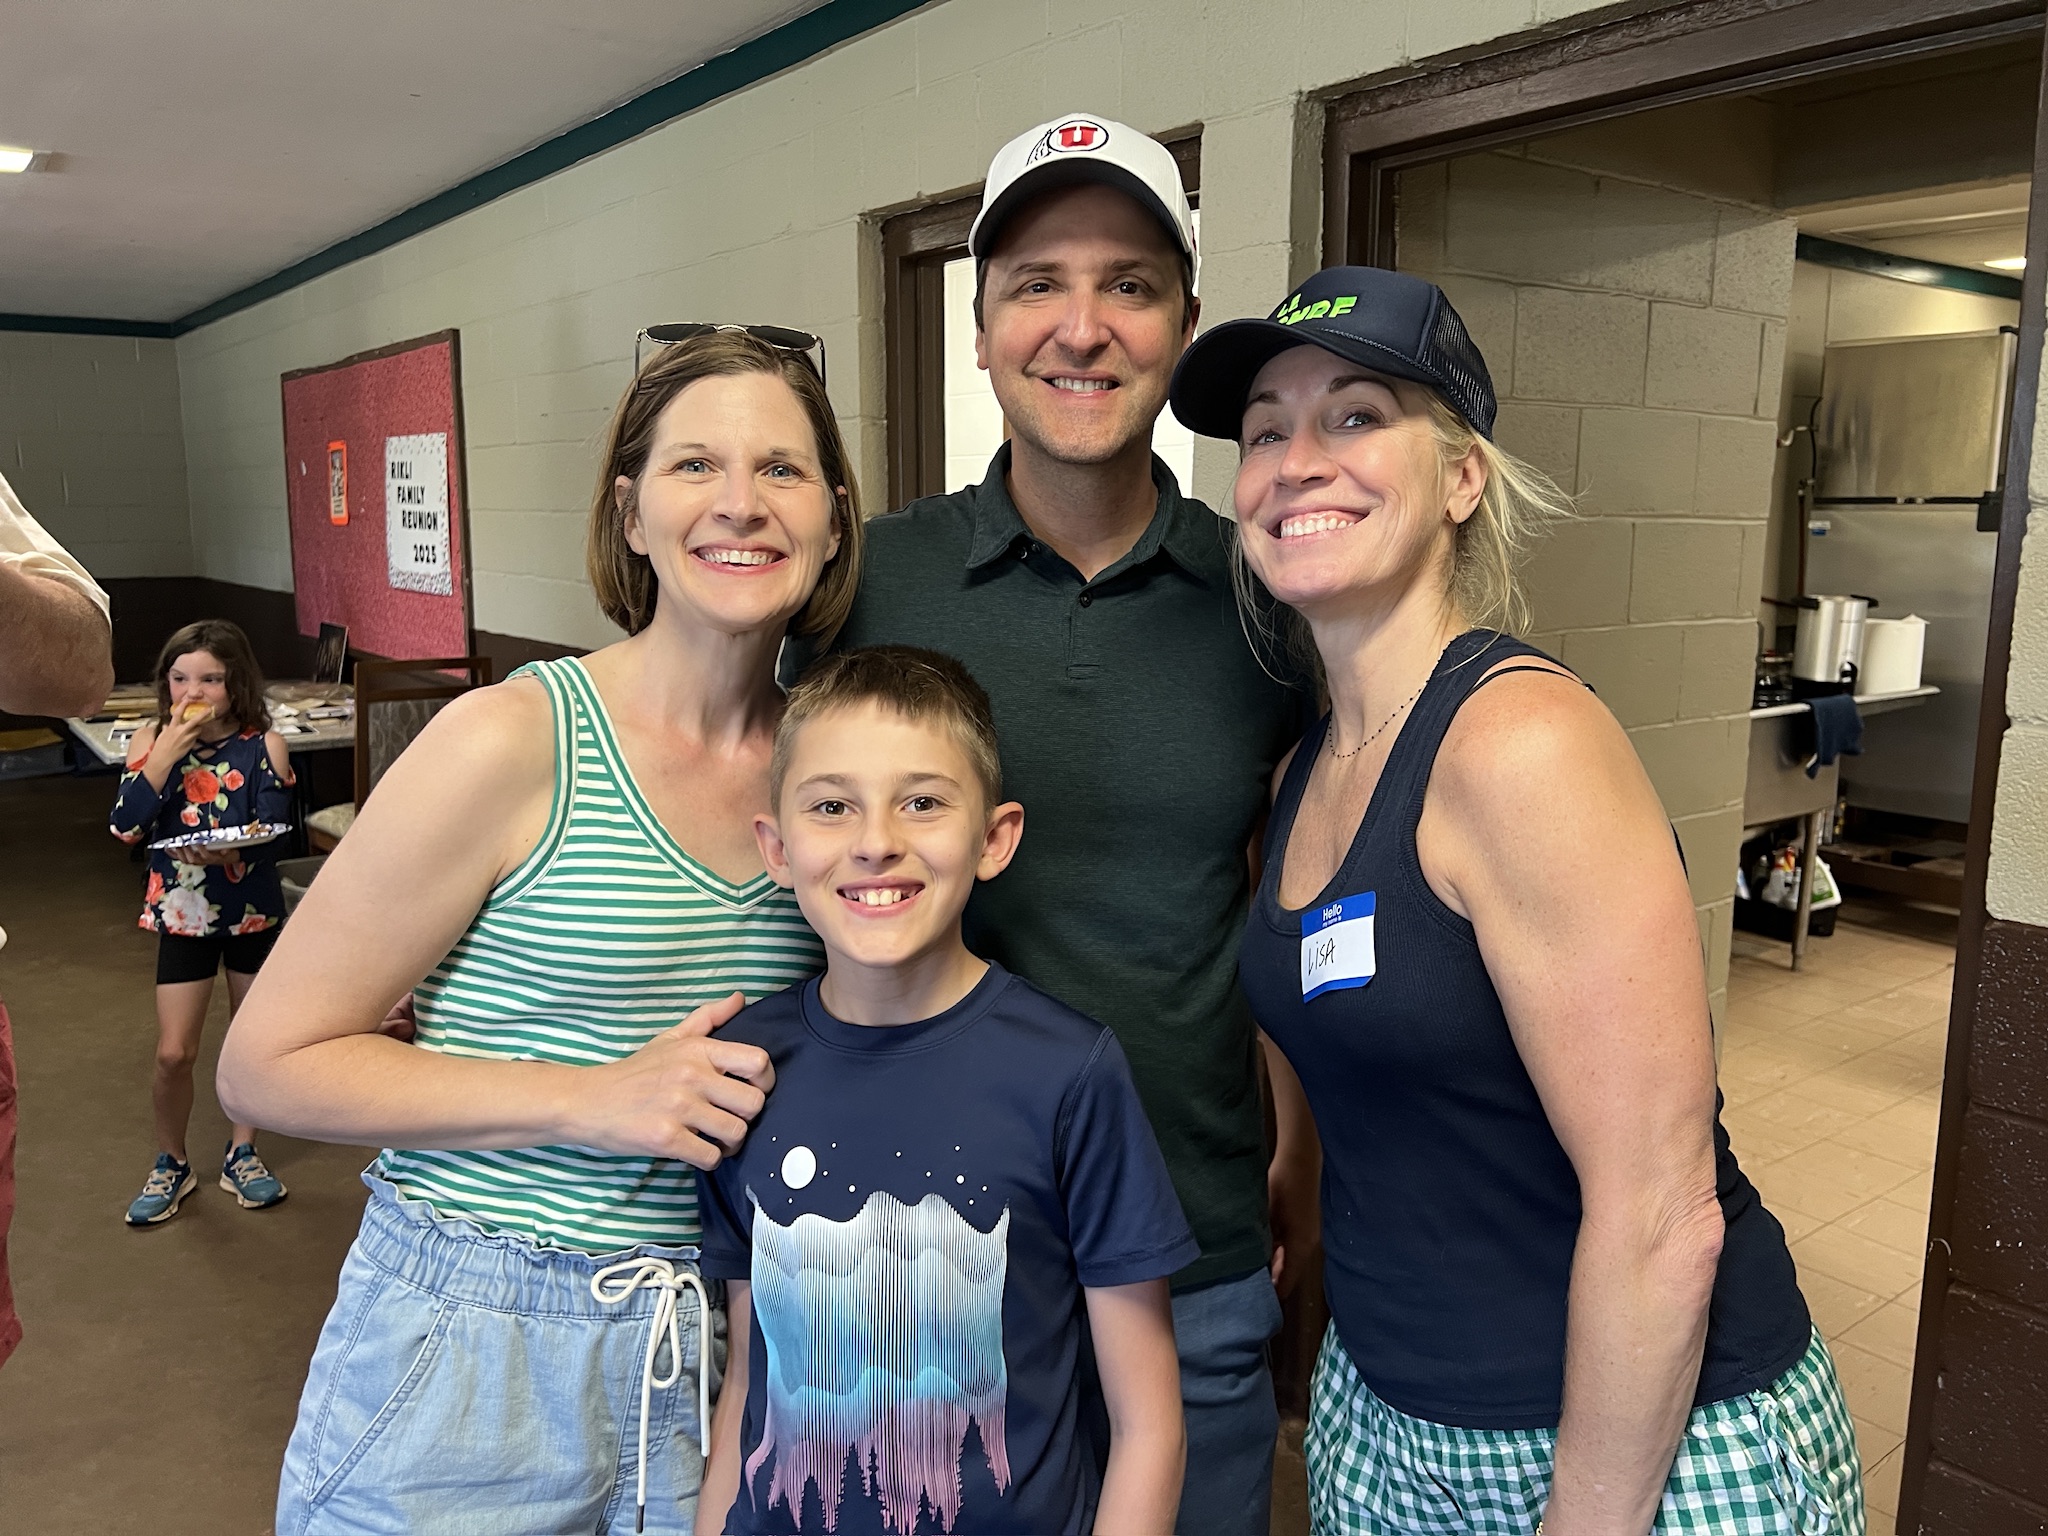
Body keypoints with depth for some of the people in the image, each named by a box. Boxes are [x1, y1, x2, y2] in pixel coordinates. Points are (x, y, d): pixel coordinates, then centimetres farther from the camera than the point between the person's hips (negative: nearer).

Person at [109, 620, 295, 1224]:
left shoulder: (264, 745, -10)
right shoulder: (150, 741, -6)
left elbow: (273, 828, -15)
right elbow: (125, 827, -15)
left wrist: (226, 851, -35)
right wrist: (165, 756, -23)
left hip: (254, 911, 0)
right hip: (182, 913, 0)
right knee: (173, 1053, 1)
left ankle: (241, 1154, 31)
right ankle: (170, 1164, 24)